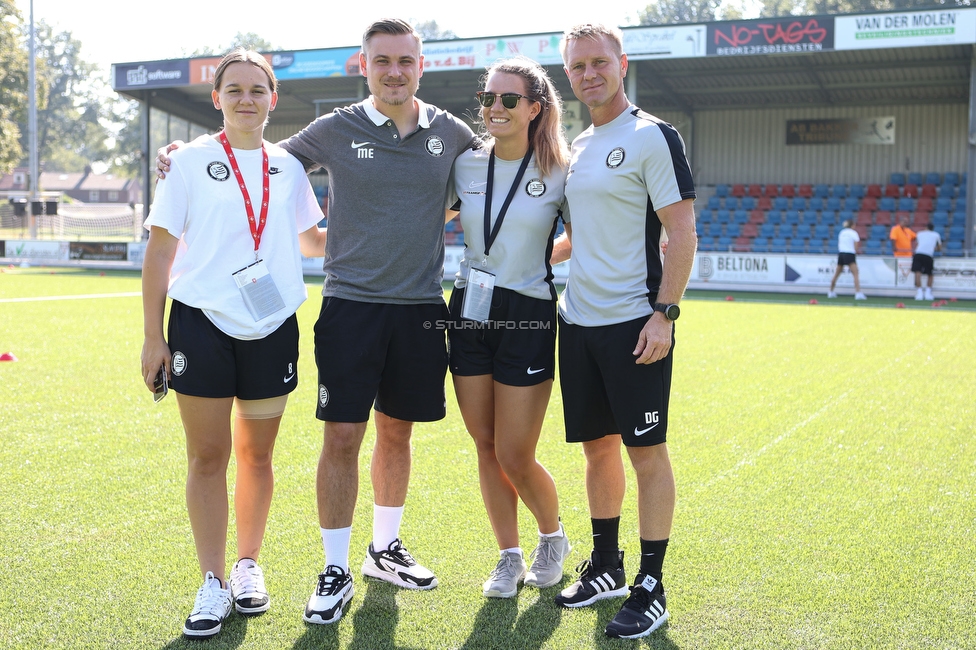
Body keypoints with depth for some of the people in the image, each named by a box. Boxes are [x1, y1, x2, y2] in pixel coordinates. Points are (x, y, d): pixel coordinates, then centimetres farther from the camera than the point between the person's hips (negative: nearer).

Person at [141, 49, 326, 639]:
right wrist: (153, 335, -3)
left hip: (272, 328, 3)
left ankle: (248, 566, 28)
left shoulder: (288, 166, 8)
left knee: (256, 455, 11)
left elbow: (311, 237, 26)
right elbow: (161, 248, 0)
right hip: (201, 325, -2)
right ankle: (213, 583, 12)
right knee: (208, 456, 1)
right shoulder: (192, 161, 0)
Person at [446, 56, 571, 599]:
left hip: (528, 316, -4)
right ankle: (510, 558, 26)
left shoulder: (559, 172, -6)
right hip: (470, 311, 4)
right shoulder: (465, 165, 3)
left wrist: (543, 260, -2)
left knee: (515, 457, -2)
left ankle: (553, 537, 28)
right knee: (487, 449, 9)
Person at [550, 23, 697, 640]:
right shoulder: (576, 145, 15)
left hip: (634, 323, -7)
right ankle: (606, 566, 28)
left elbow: (682, 232, -12)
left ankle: (651, 589, 8)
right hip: (578, 321, 7)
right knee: (598, 445, 13)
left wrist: (664, 312, -19)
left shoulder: (653, 137, -7)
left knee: (646, 451, -2)